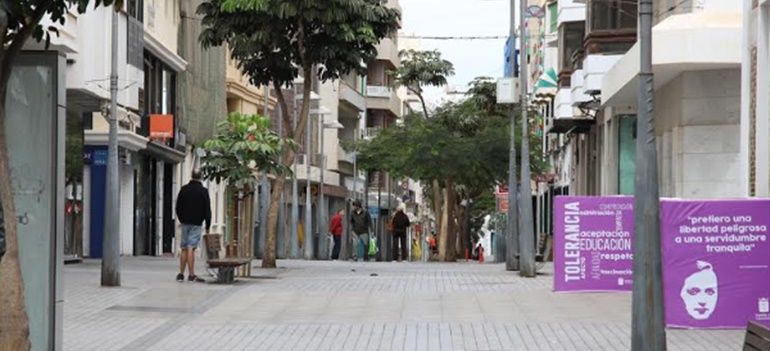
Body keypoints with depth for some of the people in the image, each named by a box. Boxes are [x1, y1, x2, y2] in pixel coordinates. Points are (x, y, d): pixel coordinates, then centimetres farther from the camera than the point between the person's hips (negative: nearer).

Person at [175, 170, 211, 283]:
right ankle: (191, 274, -12)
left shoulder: (184, 189, 7)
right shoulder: (203, 191, -5)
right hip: (196, 223, -4)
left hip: (185, 223, 4)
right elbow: (207, 209, -4)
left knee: (184, 249, 9)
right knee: (191, 248, -10)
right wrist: (208, 225, 2)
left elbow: (178, 207, 12)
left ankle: (181, 274, 10)